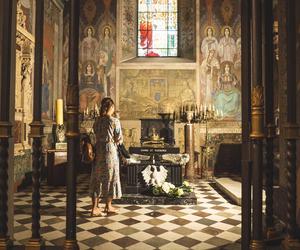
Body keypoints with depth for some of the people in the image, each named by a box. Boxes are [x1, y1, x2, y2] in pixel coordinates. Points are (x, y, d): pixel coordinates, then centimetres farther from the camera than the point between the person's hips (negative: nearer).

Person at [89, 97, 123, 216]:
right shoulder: (114, 121, -11)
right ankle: (108, 206, 23)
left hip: (98, 151, 5)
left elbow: (97, 135, 8)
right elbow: (119, 139, -7)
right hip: (110, 151, -5)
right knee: (110, 177, 10)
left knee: (97, 178, 9)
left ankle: (95, 208, 10)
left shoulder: (97, 121, 4)